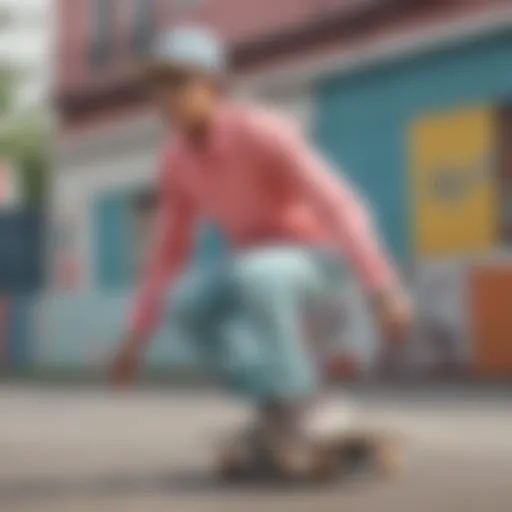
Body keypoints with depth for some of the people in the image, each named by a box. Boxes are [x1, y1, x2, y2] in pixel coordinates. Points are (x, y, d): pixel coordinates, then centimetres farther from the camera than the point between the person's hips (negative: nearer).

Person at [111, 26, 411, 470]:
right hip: (254, 264, 6)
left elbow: (340, 207, -30)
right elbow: (169, 254, 3)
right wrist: (135, 340, -1)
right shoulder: (176, 161, -5)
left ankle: (295, 396, -21)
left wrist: (384, 289, -38)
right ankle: (276, 399, -11)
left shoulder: (263, 133, -26)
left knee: (254, 276, -40)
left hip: (309, 257, -6)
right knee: (188, 302, -27)